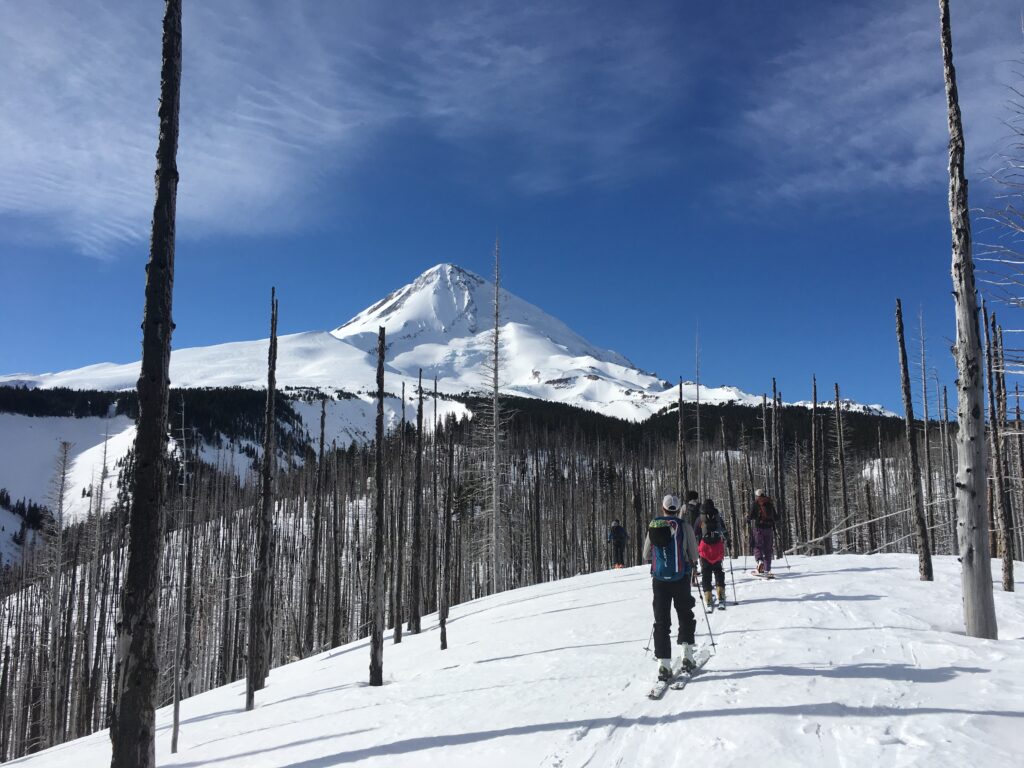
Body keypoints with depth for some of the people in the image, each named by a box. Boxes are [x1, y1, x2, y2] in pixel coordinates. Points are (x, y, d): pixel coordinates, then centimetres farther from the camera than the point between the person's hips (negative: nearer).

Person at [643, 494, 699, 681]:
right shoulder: (684, 526, -6)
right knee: (685, 615, 17)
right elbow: (694, 556, -4)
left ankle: (663, 663, -5)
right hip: (680, 578, -1)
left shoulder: (653, 526, 2)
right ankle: (687, 654, 13)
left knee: (661, 620, 3)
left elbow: (646, 555, 9)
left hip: (659, 579, 1)